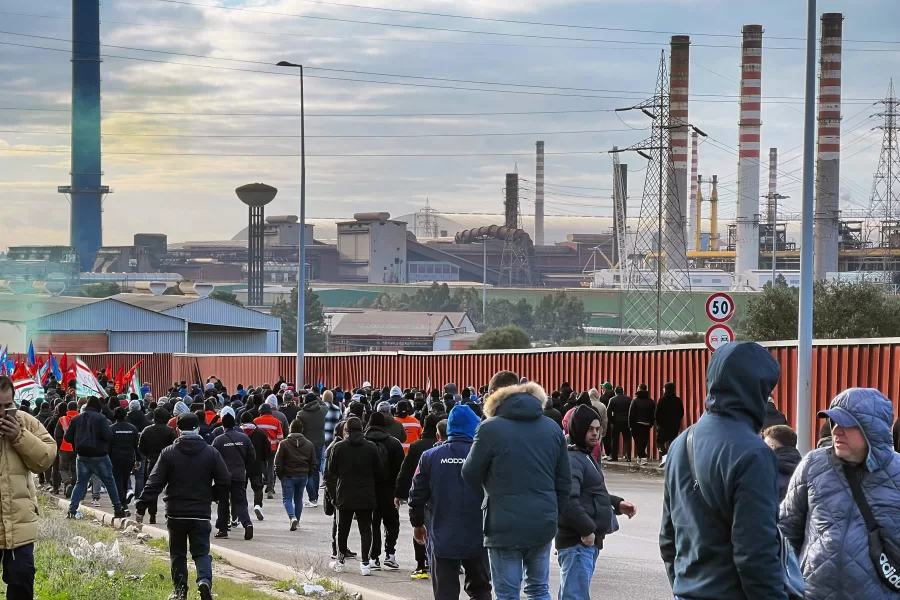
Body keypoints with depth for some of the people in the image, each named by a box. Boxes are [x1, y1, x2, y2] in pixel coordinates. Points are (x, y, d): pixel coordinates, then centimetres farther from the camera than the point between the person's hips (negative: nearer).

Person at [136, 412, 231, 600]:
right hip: (201, 514, 0)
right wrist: (213, 497, 18)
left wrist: (141, 507, -4)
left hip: (175, 514, 0)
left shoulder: (169, 453, -4)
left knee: (177, 554, 15)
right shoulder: (211, 453, -1)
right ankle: (204, 580, -21)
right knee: (201, 552, 5)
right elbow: (225, 482, -1)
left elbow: (154, 484, -7)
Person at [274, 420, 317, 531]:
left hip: (288, 476, -4)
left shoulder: (284, 443, -10)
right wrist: (308, 475, 15)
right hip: (303, 476, 4)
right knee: (298, 499, 16)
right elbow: (314, 463, 6)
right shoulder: (309, 444, 2)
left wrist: (279, 475, 5)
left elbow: (278, 463, -8)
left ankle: (292, 517, -21)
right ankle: (296, 520, 20)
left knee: (287, 498, 2)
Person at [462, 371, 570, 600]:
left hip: (506, 525, -5)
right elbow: (564, 482, 10)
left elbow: (470, 476, -3)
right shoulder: (552, 428, 8)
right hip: (543, 523, 5)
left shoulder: (490, 428, -10)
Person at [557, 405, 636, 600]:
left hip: (589, 540, 11)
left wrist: (617, 504, 13)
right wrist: (587, 529, -23)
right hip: (577, 541, -11)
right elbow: (568, 501, -27)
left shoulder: (585, 456, 19)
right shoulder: (572, 459, -15)